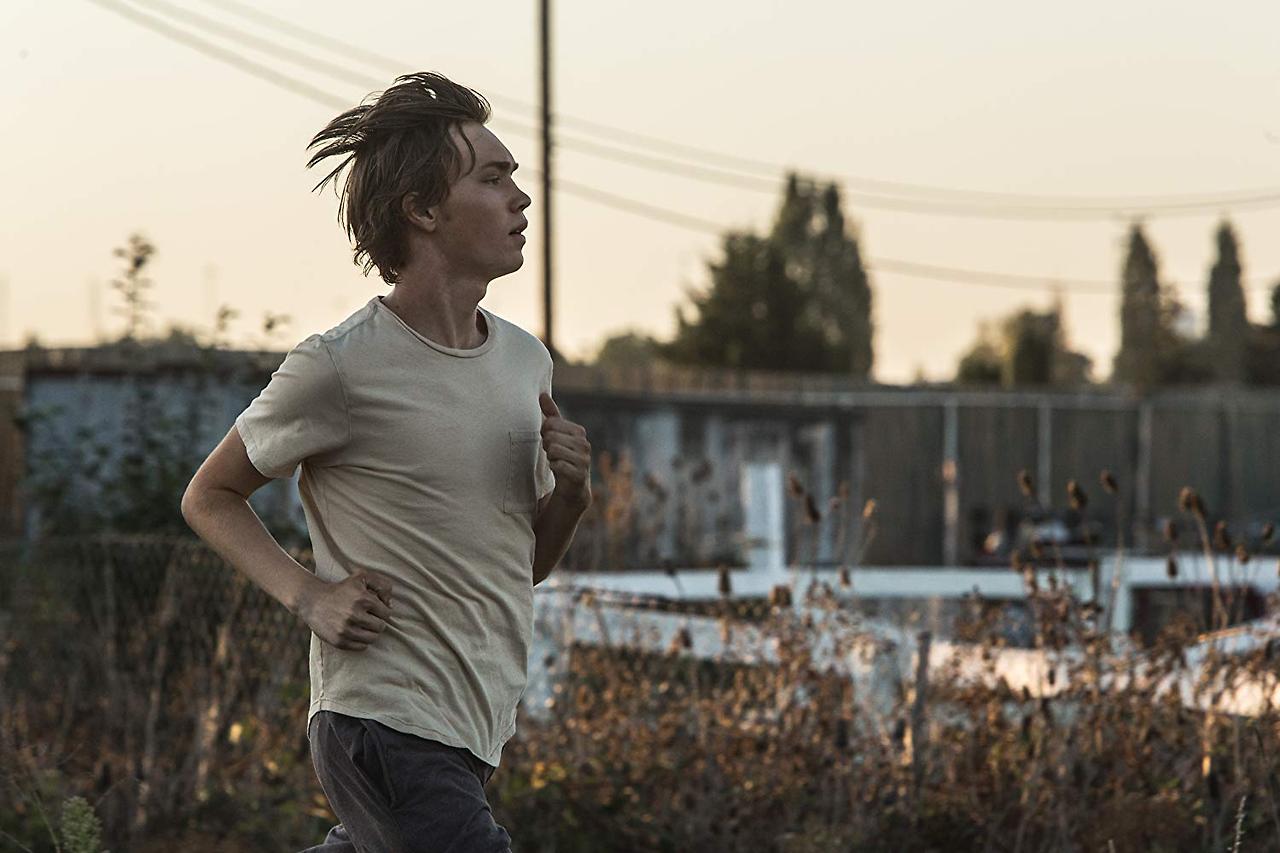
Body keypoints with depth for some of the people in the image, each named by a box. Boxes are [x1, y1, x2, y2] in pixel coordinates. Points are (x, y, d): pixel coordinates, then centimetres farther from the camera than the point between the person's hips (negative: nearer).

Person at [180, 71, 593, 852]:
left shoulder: (527, 361, 10)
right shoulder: (340, 369, -11)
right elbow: (210, 497, 2)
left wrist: (571, 495, -1)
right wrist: (308, 595, -12)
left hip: (477, 731, 8)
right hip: (389, 723, -8)